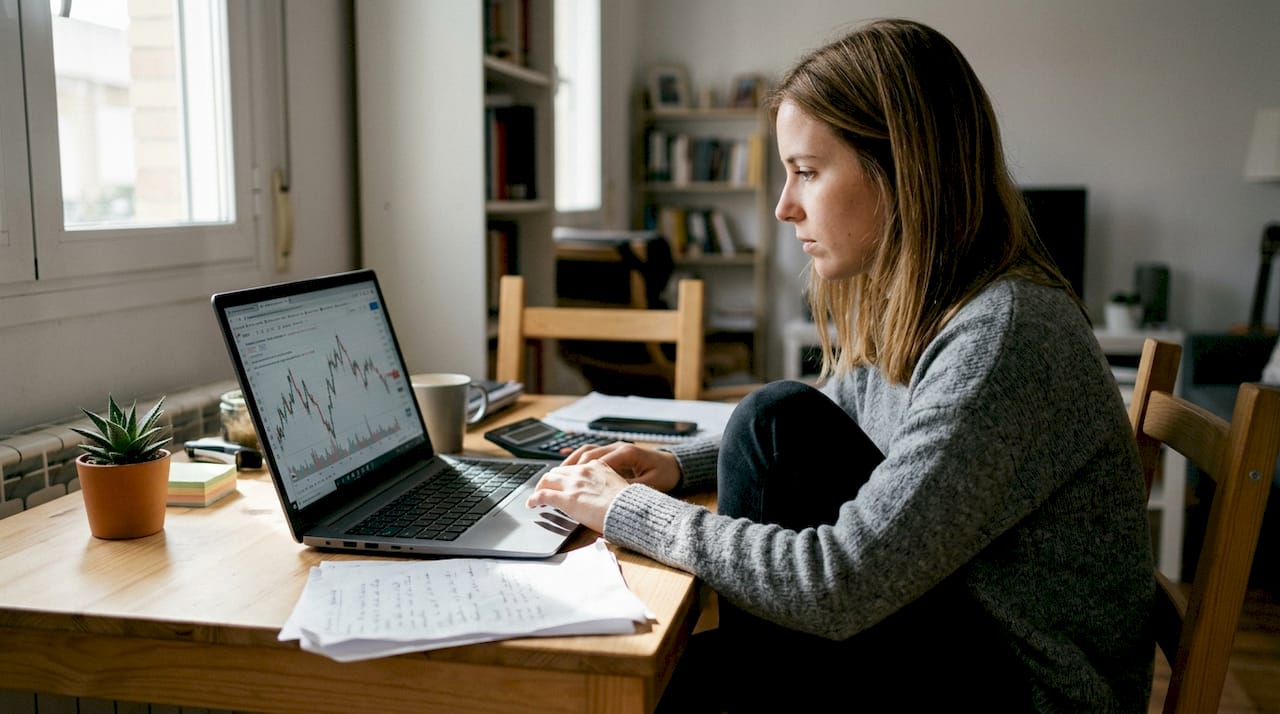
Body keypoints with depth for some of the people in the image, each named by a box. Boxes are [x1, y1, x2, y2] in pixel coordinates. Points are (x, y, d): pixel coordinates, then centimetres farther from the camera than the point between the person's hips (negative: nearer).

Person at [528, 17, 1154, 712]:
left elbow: (843, 586, -31)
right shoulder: (900, 303, 0)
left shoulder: (1003, 336, -29)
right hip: (944, 609, 8)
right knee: (780, 416, -9)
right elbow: (792, 438, 17)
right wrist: (677, 465, -2)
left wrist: (627, 509, -21)